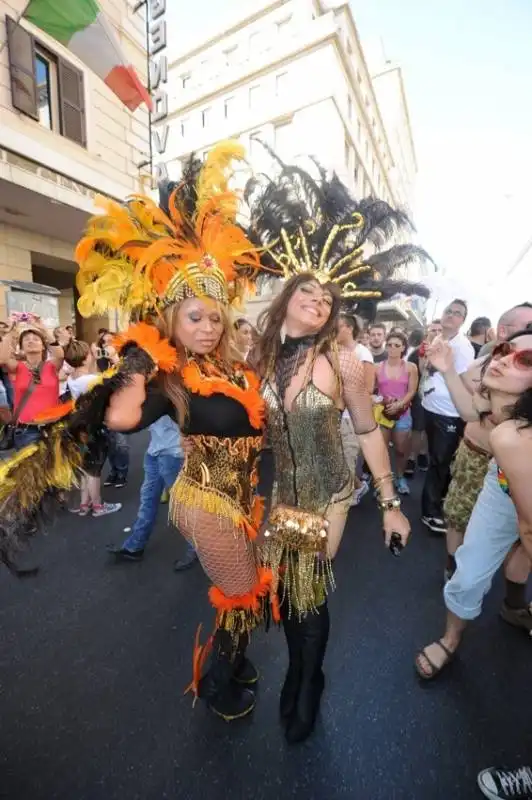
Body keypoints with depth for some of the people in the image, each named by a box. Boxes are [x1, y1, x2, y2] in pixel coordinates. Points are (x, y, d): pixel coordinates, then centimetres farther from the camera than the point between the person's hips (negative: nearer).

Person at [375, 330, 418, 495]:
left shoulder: (410, 367, 0)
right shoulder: (378, 367, 0)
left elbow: (412, 391, -5)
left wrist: (399, 404, -19)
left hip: (403, 414, 1)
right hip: (381, 413, 0)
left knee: (401, 450, 11)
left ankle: (400, 477, 34)